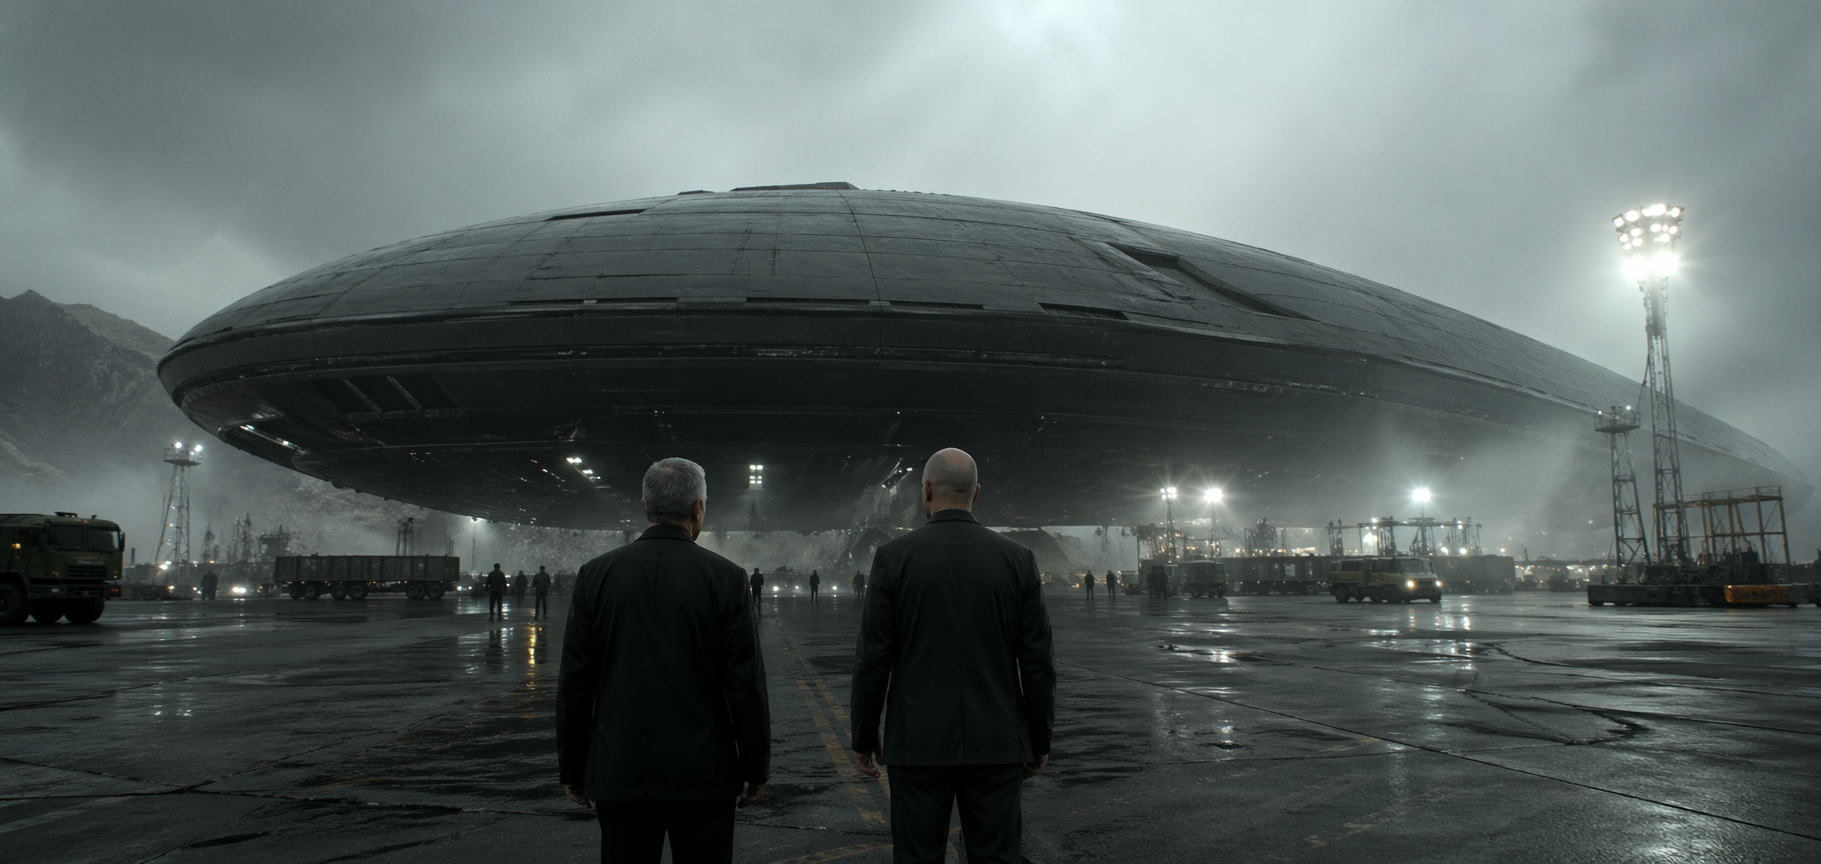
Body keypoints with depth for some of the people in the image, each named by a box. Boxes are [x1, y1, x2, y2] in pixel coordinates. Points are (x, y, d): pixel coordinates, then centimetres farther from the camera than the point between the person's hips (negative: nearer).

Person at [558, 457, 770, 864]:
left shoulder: (596, 575, -1)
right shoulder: (724, 577, -7)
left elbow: (574, 683, 0)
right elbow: (746, 683, -7)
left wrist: (572, 769, 10)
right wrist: (756, 769, 4)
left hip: (618, 774, 2)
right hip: (703, 777, -2)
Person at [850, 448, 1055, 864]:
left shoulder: (893, 556, -6)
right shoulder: (1017, 559, -2)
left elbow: (873, 659, -6)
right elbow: (1038, 661, -1)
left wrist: (863, 737, 6)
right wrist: (1040, 740, 10)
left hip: (918, 742, -1)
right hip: (996, 743, 1)